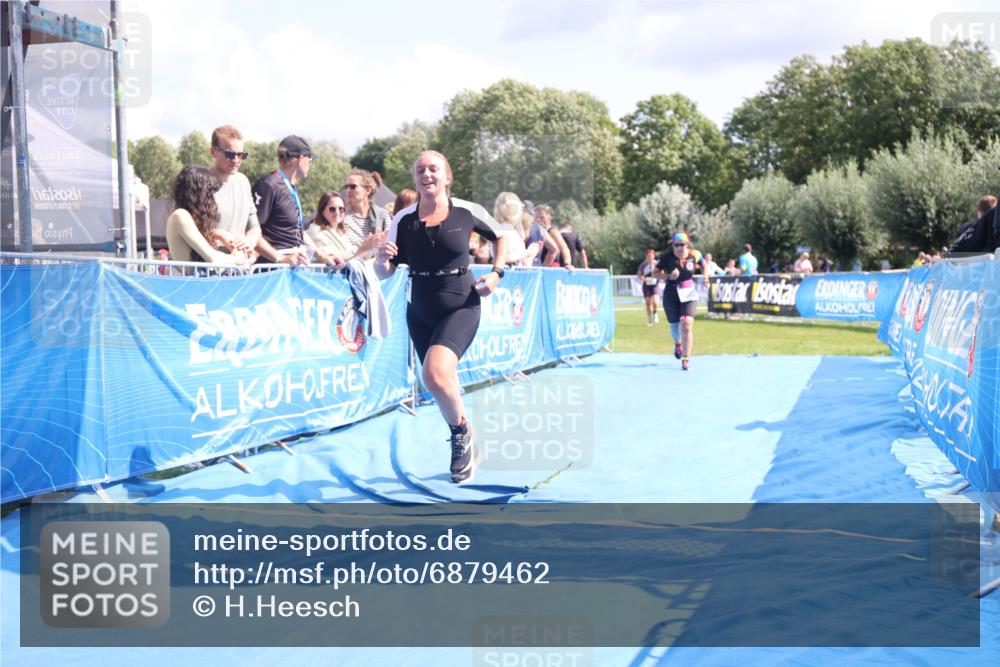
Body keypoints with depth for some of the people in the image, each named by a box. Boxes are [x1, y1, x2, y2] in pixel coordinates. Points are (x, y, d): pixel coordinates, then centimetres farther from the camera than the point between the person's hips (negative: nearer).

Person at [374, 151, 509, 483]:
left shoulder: (467, 212, -7)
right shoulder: (403, 219, -4)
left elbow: (501, 237, 12)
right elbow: (384, 273, -2)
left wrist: (496, 273, -2)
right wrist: (382, 258, -25)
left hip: (461, 308, -3)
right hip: (420, 313, 4)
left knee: (435, 373, -27)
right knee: (443, 387, 13)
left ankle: (462, 432, -1)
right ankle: (465, 446, 37)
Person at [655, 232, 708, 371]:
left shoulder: (694, 255, -6)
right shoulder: (667, 257, -11)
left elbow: (703, 264, 15)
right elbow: (656, 272, -4)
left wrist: (705, 275, -3)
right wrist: (668, 276, -21)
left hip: (689, 293, 0)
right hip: (671, 294, 0)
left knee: (687, 324, -17)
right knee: (674, 325, 12)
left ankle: (686, 359, -11)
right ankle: (678, 344, 49)